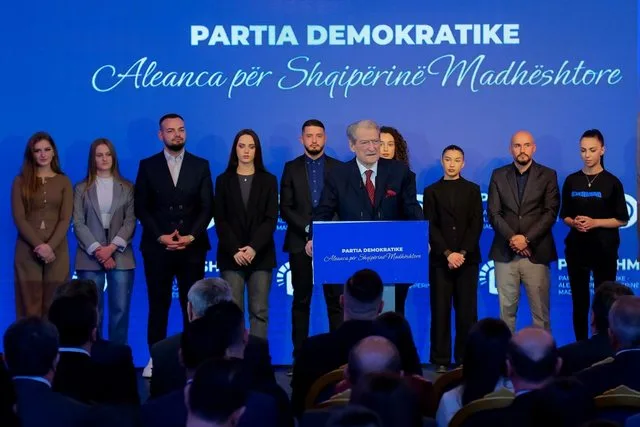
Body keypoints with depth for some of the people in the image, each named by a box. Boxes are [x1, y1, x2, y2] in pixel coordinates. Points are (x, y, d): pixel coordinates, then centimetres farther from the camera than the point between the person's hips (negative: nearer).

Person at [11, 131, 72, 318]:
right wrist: (39, 245, -13)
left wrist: (50, 246, -14)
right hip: (28, 251, -1)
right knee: (30, 307, -4)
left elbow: (65, 219, 1)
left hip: (56, 251, 1)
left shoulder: (64, 182, 9)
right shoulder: (21, 181, 6)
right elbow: (18, 218, -2)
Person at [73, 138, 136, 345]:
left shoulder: (127, 188, 10)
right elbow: (78, 223, 1)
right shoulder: (81, 188, 9)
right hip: (90, 257, 0)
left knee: (120, 309, -3)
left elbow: (130, 222, 2)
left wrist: (112, 247, -11)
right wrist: (97, 250, -11)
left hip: (120, 256, 0)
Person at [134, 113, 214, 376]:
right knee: (158, 305, 3)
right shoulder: (148, 166, 6)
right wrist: (160, 237, -9)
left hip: (192, 248, 0)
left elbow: (207, 207, 3)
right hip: (157, 248, 0)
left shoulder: (201, 166, 8)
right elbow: (141, 207, 2)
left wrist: (191, 236, -10)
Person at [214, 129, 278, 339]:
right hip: (231, 256, 0)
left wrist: (254, 247, -13)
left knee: (259, 311, -2)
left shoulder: (268, 181, 8)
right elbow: (220, 221, 3)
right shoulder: (223, 180, 8)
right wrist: (235, 250, -10)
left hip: (261, 255, 0)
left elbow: (271, 219, 0)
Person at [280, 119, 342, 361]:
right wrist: (309, 228, -10)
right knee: (301, 301, 4)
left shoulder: (338, 168, 7)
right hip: (301, 243, 0)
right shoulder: (292, 168, 8)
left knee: (336, 300, -3)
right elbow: (285, 208, 2)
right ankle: (299, 355, 6)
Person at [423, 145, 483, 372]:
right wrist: (447, 253, -12)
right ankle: (441, 360, 2)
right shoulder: (431, 191, 8)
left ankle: (465, 359, 5)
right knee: (440, 311, -2)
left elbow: (476, 224, 1)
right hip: (440, 259, 0)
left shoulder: (473, 190, 10)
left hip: (468, 258, 0)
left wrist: (463, 253, -11)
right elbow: (431, 227, 1)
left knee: (467, 311, -1)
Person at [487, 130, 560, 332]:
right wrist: (512, 238, -11)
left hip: (536, 253, -1)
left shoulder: (548, 175, 6)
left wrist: (526, 238, -11)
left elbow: (551, 212, -2)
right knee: (506, 309, 3)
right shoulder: (498, 175, 10)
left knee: (540, 311, -1)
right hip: (505, 253, 1)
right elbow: (493, 213, 4)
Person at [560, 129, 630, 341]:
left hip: (604, 250, -3)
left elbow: (622, 219, -1)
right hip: (577, 249, 3)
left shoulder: (612, 182, -2)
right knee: (579, 302, 4)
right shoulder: (571, 181, 7)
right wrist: (574, 222, -9)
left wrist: (595, 223, -14)